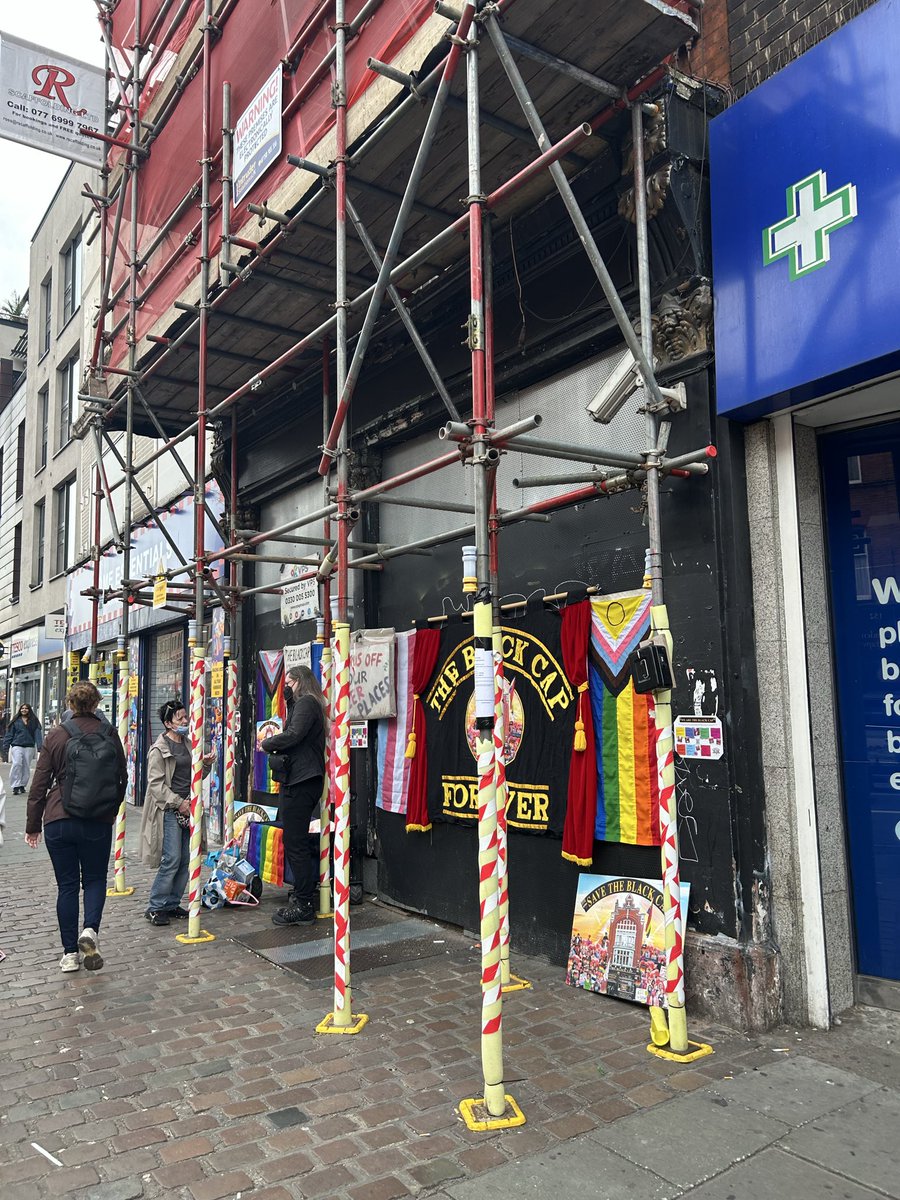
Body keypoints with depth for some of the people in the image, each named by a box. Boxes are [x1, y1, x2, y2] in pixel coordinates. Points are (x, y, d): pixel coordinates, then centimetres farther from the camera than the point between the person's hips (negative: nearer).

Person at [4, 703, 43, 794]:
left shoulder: (34, 721, 8)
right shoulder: (16, 721, 7)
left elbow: (37, 734, 1)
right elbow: (10, 734, 7)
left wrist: (39, 746, -8)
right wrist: (6, 745, 1)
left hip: (29, 747, 1)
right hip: (17, 746, -1)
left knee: (26, 766, 6)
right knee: (17, 764, -14)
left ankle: (22, 785, 18)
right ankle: (15, 786, -12)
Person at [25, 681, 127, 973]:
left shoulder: (57, 736, -5)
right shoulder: (109, 734, -1)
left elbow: (40, 783, -2)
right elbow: (122, 779, 6)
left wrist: (33, 825, 8)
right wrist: (111, 811, 21)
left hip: (59, 821, 0)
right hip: (99, 823, 0)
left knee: (67, 884, 10)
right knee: (95, 878, 16)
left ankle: (70, 953, 14)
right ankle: (90, 929, -9)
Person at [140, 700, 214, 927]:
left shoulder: (188, 745, 15)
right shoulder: (159, 748, -6)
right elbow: (156, 783, -11)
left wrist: (206, 765, 2)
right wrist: (178, 802, -15)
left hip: (186, 808, 7)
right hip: (168, 810, -7)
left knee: (185, 860, 7)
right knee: (172, 859, -9)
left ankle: (172, 904, 18)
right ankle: (155, 907, 3)